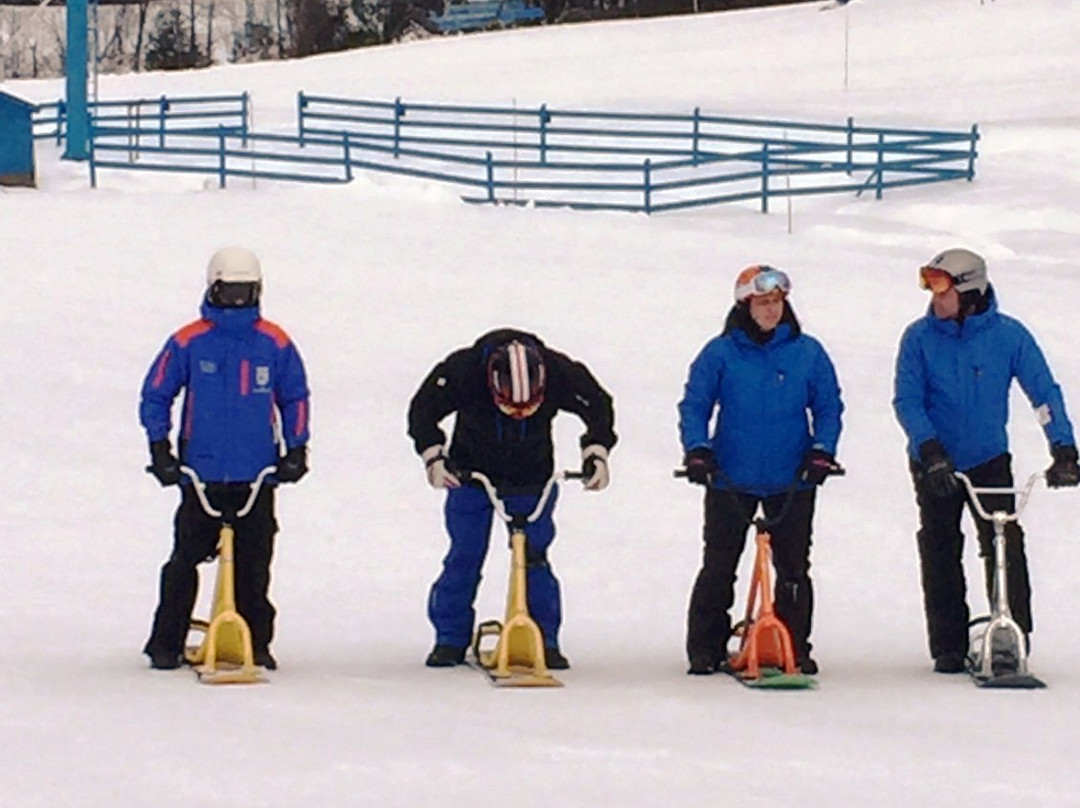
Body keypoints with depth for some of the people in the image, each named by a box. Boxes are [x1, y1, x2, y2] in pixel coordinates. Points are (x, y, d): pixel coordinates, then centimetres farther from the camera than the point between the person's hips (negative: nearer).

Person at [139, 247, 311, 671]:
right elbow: (155, 395, 7)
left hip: (257, 477, 2)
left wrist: (296, 449, 8)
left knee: (254, 565, 4)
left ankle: (256, 643, 13)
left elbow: (294, 398, 16)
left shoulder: (275, 344, 5)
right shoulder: (188, 342, 0)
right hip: (201, 473, -1)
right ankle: (166, 644, 5)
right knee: (185, 560, -1)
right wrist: (159, 449, 1)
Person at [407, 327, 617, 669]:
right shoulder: (461, 370, -29)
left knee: (534, 560, -5)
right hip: (471, 475, 0)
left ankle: (546, 641, 4)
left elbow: (599, 406, -8)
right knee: (463, 557, -4)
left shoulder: (559, 372, -25)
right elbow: (422, 410, -16)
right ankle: (450, 639, 7)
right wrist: (434, 455, -27)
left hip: (532, 481, 1)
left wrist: (596, 453, -18)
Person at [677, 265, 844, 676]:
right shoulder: (720, 353, -2)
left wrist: (822, 450, -5)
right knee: (718, 567, 3)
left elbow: (828, 407, 9)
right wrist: (697, 449, -12)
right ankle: (705, 649, 10)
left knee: (793, 568, 6)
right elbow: (694, 406, 2)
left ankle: (795, 648, 15)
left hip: (792, 482, 1)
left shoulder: (808, 353, 2)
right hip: (731, 479, -1)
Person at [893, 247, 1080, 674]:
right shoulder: (920, 338, -9)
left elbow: (1045, 393, -6)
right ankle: (949, 647, 11)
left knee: (1005, 549, -8)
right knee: (940, 557, 3)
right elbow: (907, 401, -11)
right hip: (935, 462, 0)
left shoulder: (1008, 335, -9)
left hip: (989, 459, 0)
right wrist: (930, 450, -25)